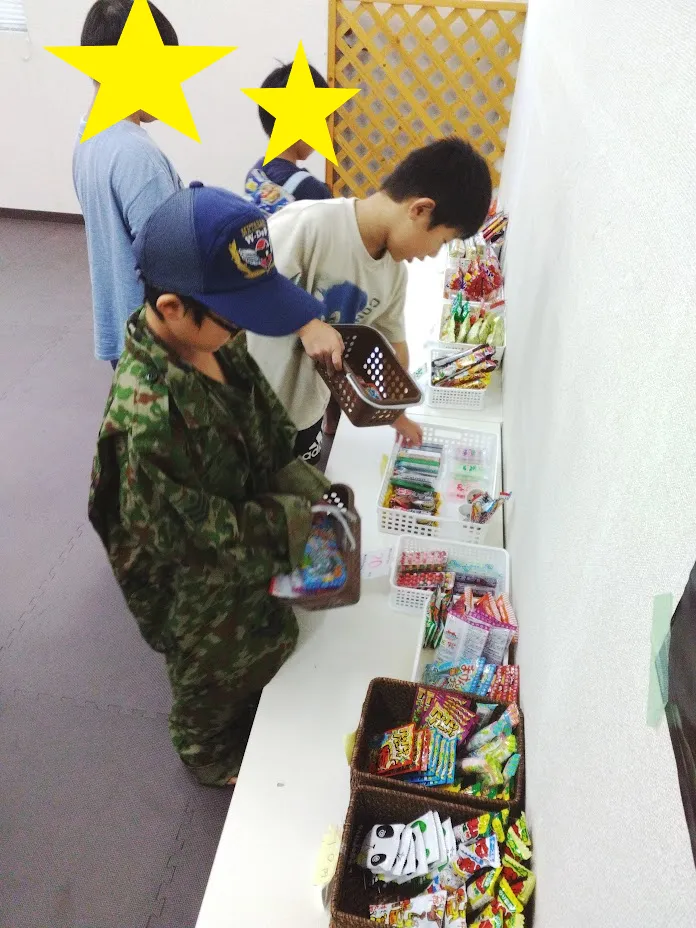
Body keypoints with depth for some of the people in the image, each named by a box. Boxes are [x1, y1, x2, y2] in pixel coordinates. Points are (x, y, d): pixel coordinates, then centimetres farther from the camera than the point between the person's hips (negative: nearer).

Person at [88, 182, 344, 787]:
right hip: (201, 595, -7)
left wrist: (302, 484, -11)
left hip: (246, 555, 7)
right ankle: (209, 757, 58)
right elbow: (197, 533, -30)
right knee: (213, 678, 24)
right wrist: (293, 519, -22)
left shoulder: (213, 339, -16)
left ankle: (246, 719, 65)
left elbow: (267, 426, 0)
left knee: (263, 644, 33)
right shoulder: (147, 416, -41)